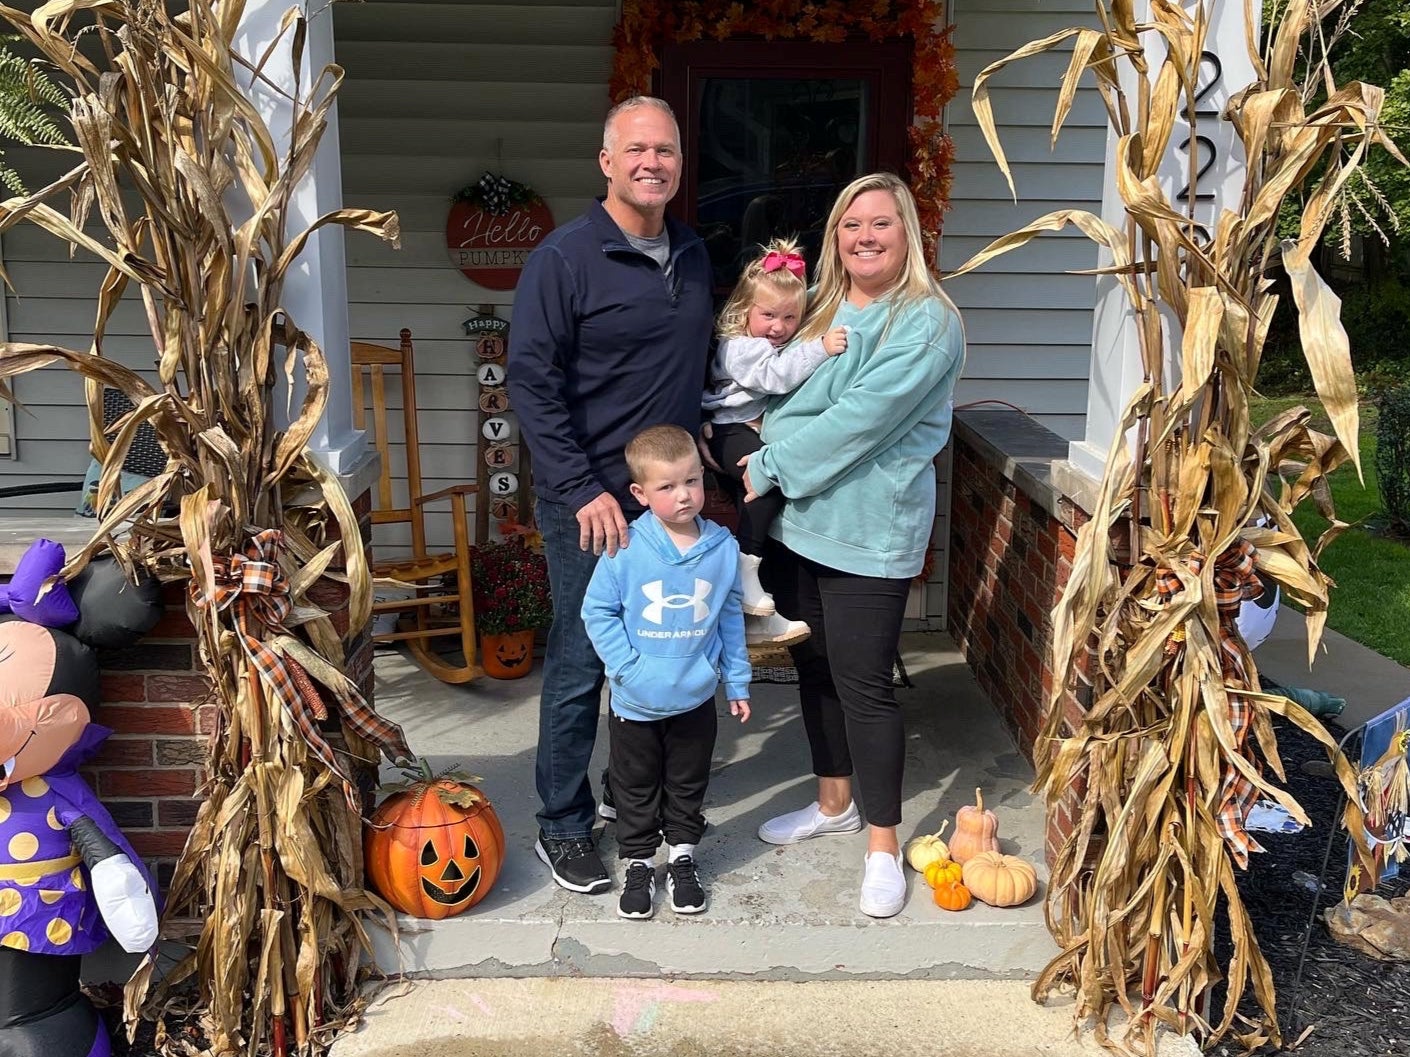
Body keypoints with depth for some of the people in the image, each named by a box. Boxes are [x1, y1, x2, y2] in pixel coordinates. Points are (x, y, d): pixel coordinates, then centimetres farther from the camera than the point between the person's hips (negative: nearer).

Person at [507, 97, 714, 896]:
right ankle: (563, 827, 17)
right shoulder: (565, 258, -10)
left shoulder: (693, 255, 10)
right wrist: (584, 490, -17)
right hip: (593, 503, -6)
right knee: (581, 665, 2)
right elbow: (532, 381, -13)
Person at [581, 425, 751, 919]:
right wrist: (627, 668, -16)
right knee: (636, 790, 15)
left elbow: (730, 618, 3)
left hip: (696, 698, 2)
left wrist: (738, 683, 7)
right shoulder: (626, 548, -16)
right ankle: (638, 864, 33)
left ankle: (682, 857, 37)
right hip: (636, 703, -2)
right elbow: (597, 611, -9)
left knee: (688, 786, 18)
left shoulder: (723, 547, -6)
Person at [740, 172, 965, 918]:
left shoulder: (927, 322, -12)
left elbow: (860, 419, -20)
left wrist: (770, 468, -14)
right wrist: (758, 455, -4)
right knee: (814, 666, 16)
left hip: (871, 531, -7)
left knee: (862, 683, -2)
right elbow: (779, 395, 17)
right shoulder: (822, 311, 12)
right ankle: (833, 802, 36)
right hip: (798, 520, 7)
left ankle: (883, 843, 14)